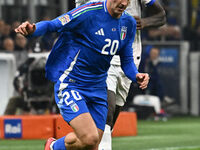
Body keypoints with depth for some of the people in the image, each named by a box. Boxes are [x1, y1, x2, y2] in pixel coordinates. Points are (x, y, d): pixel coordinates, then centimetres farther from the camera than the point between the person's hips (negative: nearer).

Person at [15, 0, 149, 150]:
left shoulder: (129, 23, 5)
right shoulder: (88, 13, -16)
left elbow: (127, 61, 14)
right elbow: (51, 25, -13)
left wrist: (136, 76, -7)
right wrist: (32, 29, -34)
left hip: (98, 89, 7)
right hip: (69, 85, -7)